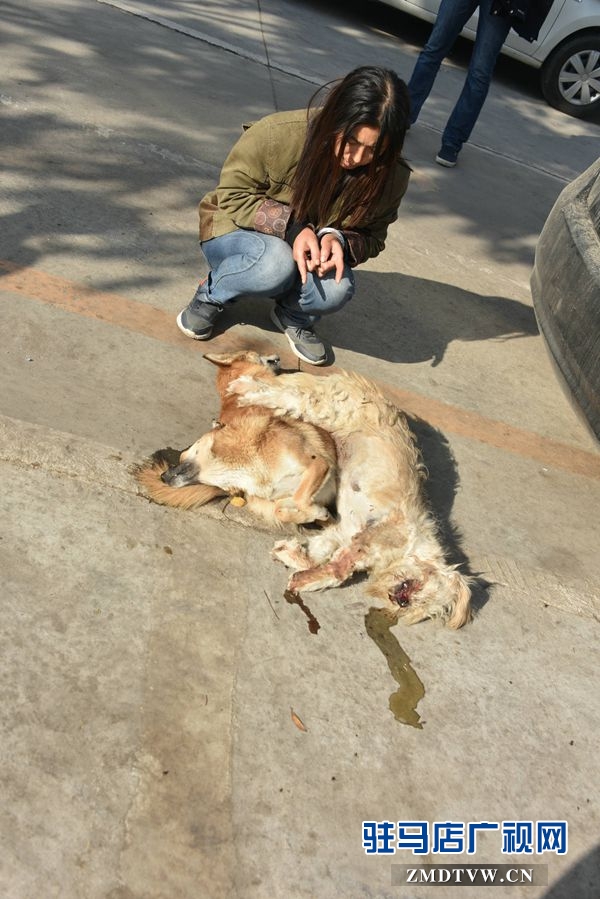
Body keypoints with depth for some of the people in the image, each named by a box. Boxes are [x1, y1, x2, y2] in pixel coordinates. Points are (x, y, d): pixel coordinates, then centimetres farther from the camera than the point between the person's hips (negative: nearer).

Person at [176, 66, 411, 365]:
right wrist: (291, 227, -33)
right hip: (237, 231, -2)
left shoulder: (390, 176, -16)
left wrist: (338, 238, -29)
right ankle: (211, 294, -4)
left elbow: (371, 239, -4)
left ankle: (294, 316, 5)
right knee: (275, 263, -38)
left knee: (336, 289, -32)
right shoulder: (279, 133, -27)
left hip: (310, 253, 3)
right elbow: (231, 195, -17)